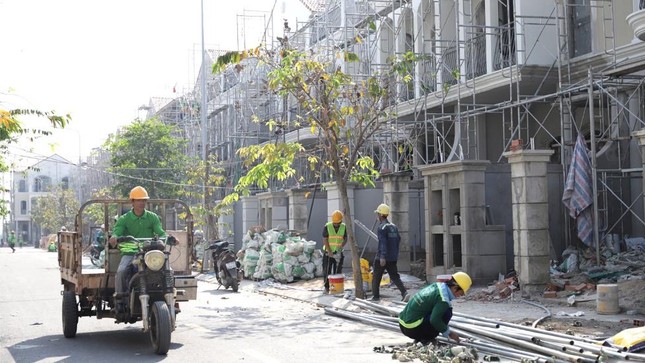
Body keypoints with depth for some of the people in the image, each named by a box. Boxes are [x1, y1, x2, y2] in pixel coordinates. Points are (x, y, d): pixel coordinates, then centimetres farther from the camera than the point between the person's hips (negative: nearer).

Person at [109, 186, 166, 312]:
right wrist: (113, 238, -33)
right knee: (121, 271, -29)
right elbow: (116, 232, -8)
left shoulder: (152, 217, 12)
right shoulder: (124, 219, 7)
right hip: (130, 253, -1)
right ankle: (119, 300, -14)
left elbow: (161, 232, 2)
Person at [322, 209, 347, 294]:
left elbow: (345, 239, 2)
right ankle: (326, 287, 6)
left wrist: (341, 247, -16)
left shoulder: (344, 227, -2)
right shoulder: (327, 227, -10)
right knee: (327, 271, -1)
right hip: (328, 252, -2)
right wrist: (329, 251, -15)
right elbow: (325, 240, -10)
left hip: (338, 252, 2)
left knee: (337, 271, 2)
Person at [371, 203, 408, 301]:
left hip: (382, 257, -7)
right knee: (394, 276, 7)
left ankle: (375, 296, 12)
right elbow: (398, 239, 16)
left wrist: (382, 257, -25)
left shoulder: (382, 227, -13)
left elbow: (383, 243, -21)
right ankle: (404, 292, -10)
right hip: (393, 257, 7)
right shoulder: (394, 226, 11)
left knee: (376, 277, 7)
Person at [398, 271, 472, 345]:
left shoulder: (437, 285, 7)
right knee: (447, 313, -10)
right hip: (413, 329, -9)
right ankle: (427, 339, -5)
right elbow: (434, 320, -24)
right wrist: (449, 333, -8)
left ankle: (419, 338, 12)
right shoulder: (443, 299, -18)